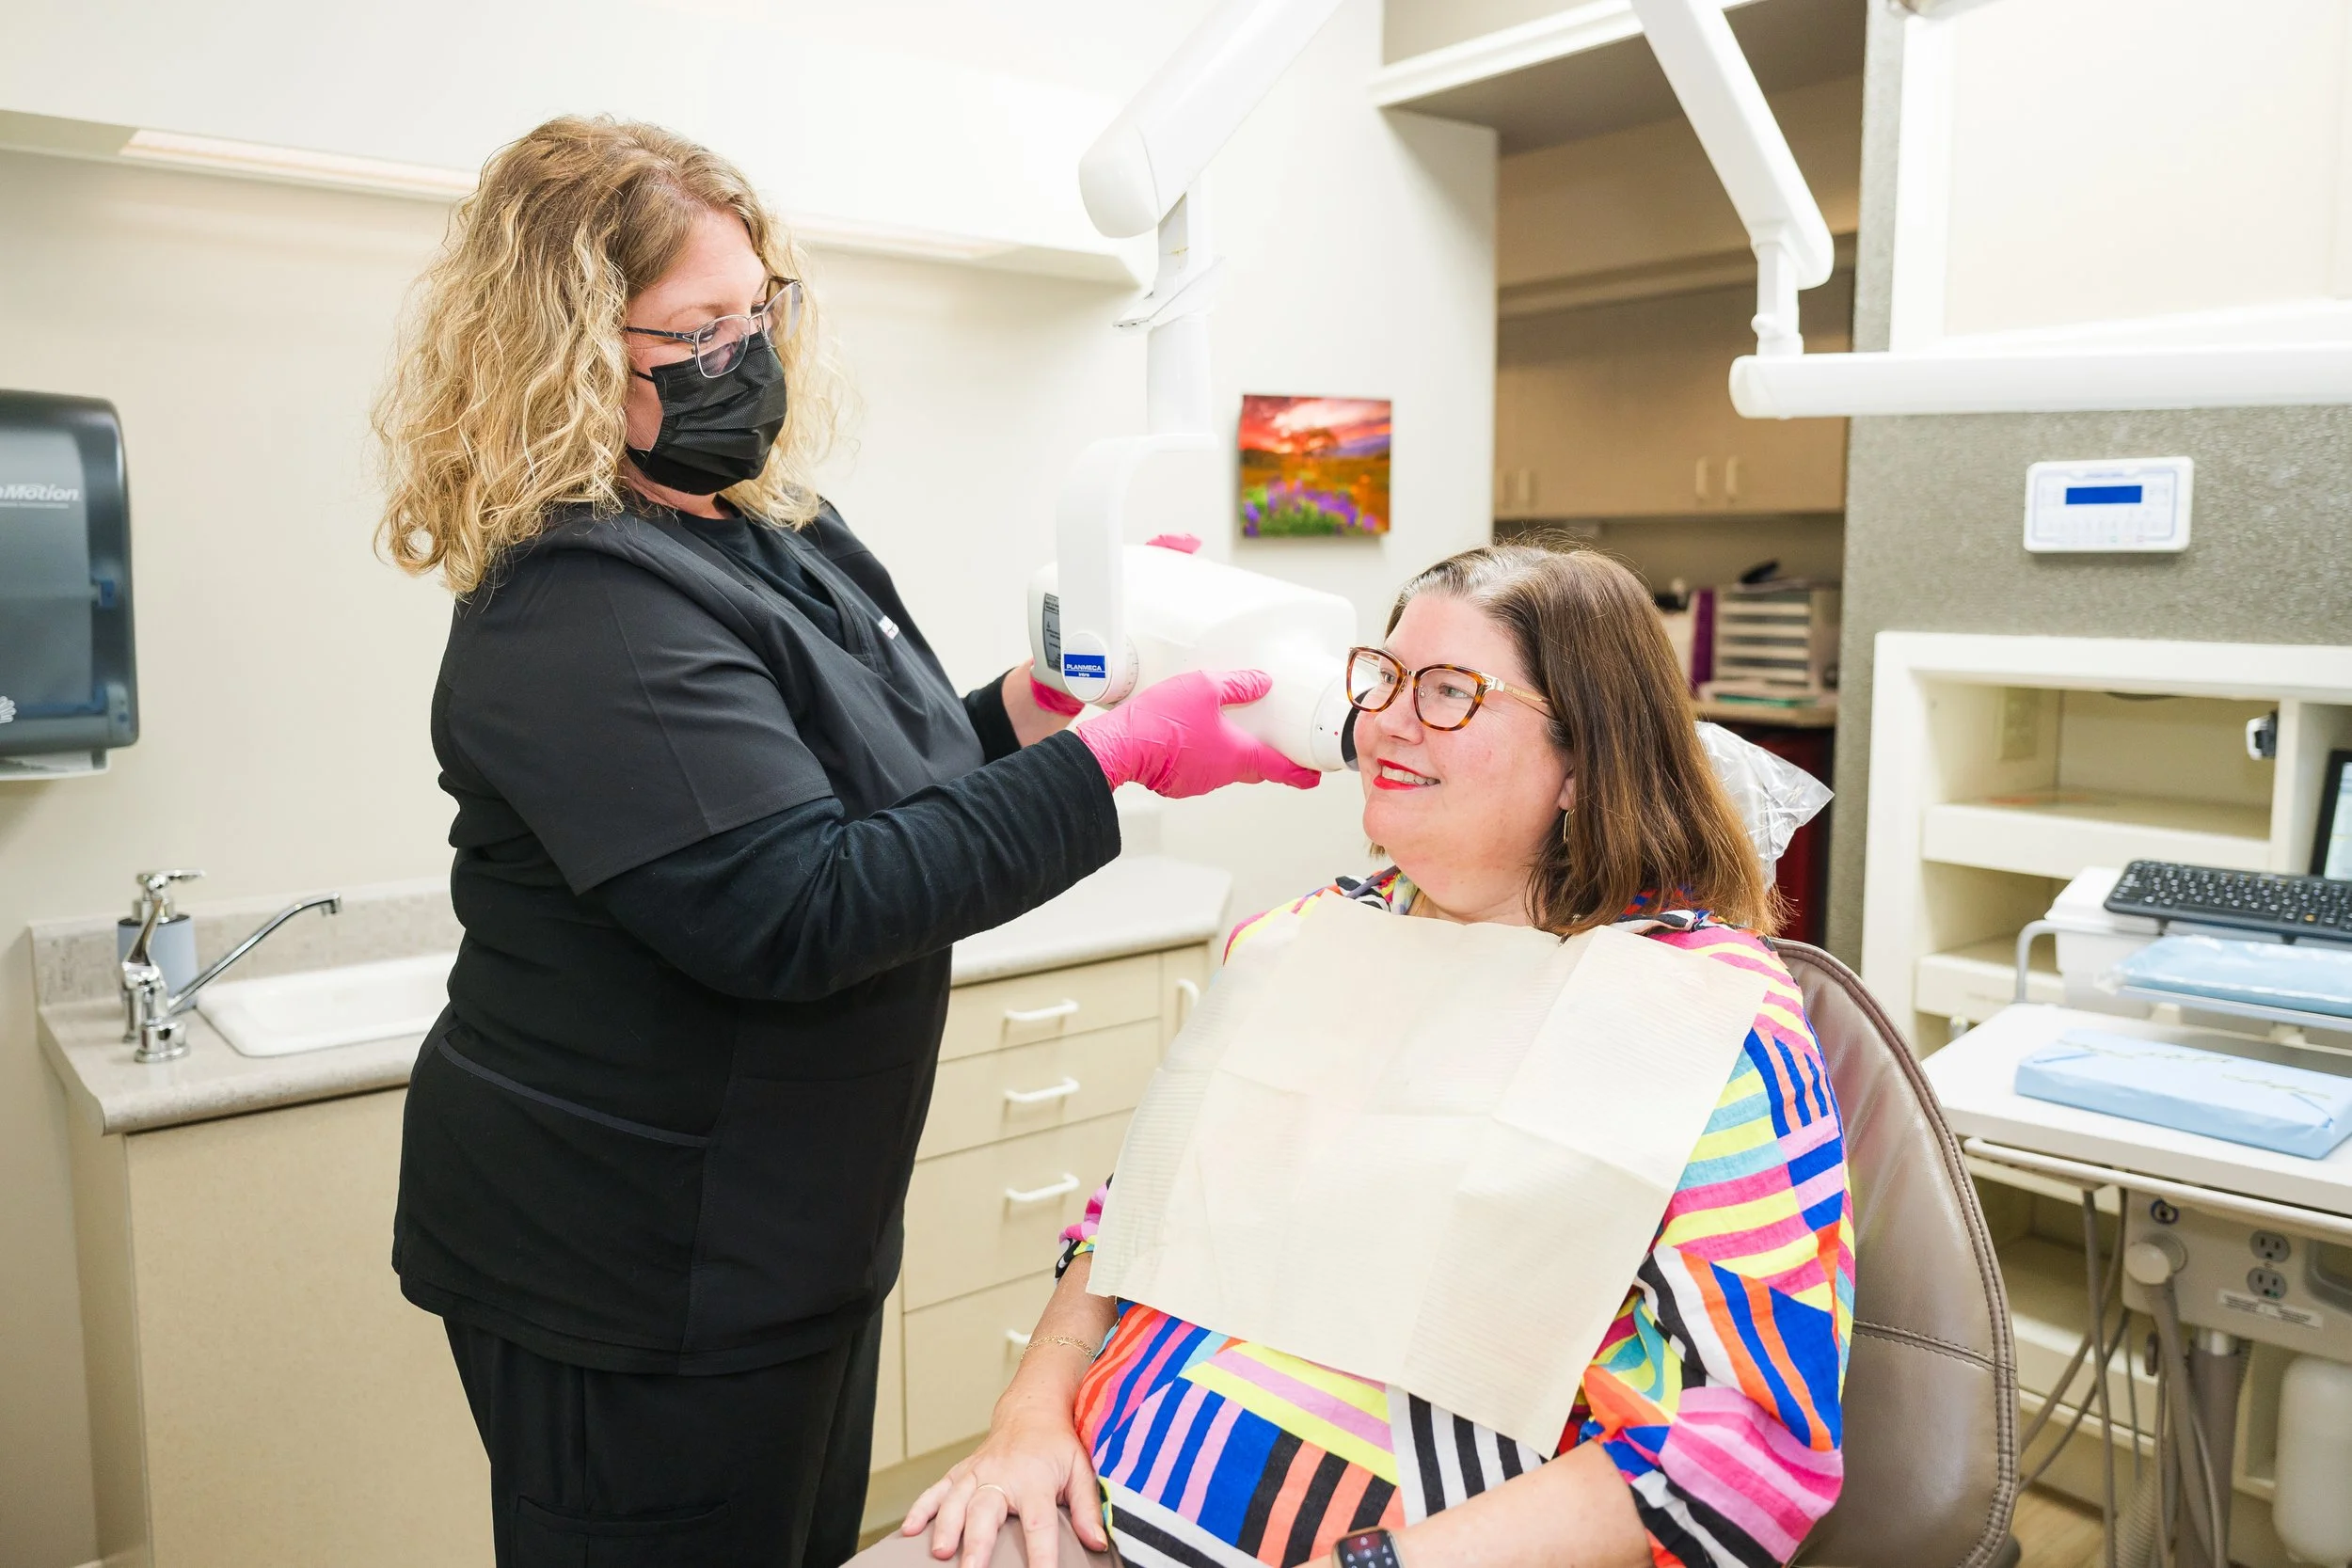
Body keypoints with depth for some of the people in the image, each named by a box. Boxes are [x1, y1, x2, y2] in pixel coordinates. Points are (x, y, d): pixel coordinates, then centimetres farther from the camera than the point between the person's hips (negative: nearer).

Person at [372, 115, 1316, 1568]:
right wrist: (1108, 765, -28)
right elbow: (794, 914, -29)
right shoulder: (571, 615, -23)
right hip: (634, 1283, -9)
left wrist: (1026, 709, -4)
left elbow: (873, 794, 14)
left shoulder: (775, 537, 6)